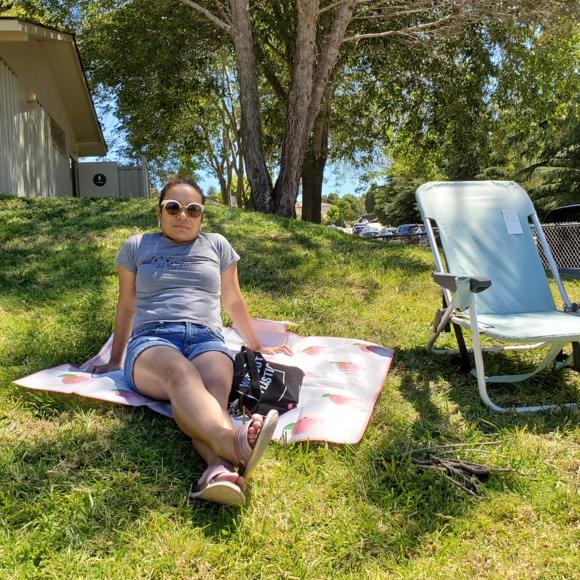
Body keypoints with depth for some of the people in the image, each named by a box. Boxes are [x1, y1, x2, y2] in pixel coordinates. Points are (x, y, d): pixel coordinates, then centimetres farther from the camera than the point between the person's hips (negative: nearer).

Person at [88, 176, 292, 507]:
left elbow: (233, 300, 28)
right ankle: (232, 444, -68)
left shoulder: (217, 245, 23)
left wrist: (256, 346, 31)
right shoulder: (137, 247, 21)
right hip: (151, 339, -1)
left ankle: (220, 470, -65)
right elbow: (127, 306, 25)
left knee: (214, 388, -37)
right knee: (179, 371, -40)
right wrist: (115, 361, 26)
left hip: (206, 339, 2)